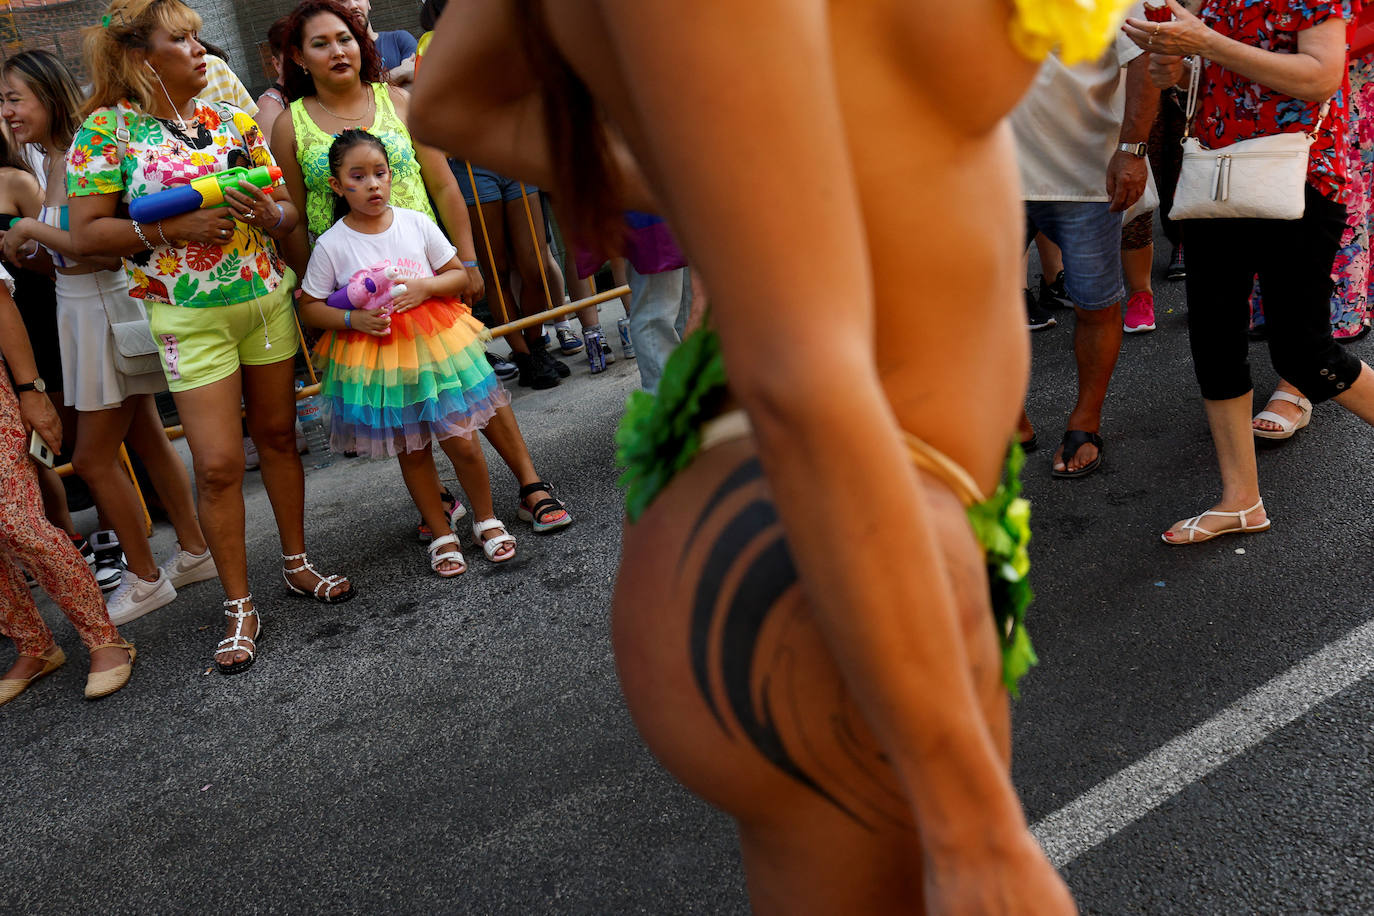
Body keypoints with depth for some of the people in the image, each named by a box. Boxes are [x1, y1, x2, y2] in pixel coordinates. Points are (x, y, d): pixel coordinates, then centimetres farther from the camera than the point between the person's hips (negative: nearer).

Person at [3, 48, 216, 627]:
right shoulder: (51, 162, 10)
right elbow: (65, 256, 10)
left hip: (108, 307, -9)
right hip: (81, 308, 9)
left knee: (92, 459, 0)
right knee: (146, 439, 16)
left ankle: (145, 579, 14)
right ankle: (194, 551, 28)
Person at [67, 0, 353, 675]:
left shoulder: (232, 120, 6)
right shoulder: (107, 128, -6)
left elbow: (288, 208, 11)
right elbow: (85, 235, -9)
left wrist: (269, 214, -12)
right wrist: (174, 227, -19)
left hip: (267, 299, 4)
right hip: (191, 317, -4)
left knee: (278, 433, 14)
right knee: (219, 464, -4)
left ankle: (296, 562, 31)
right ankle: (239, 606, 10)